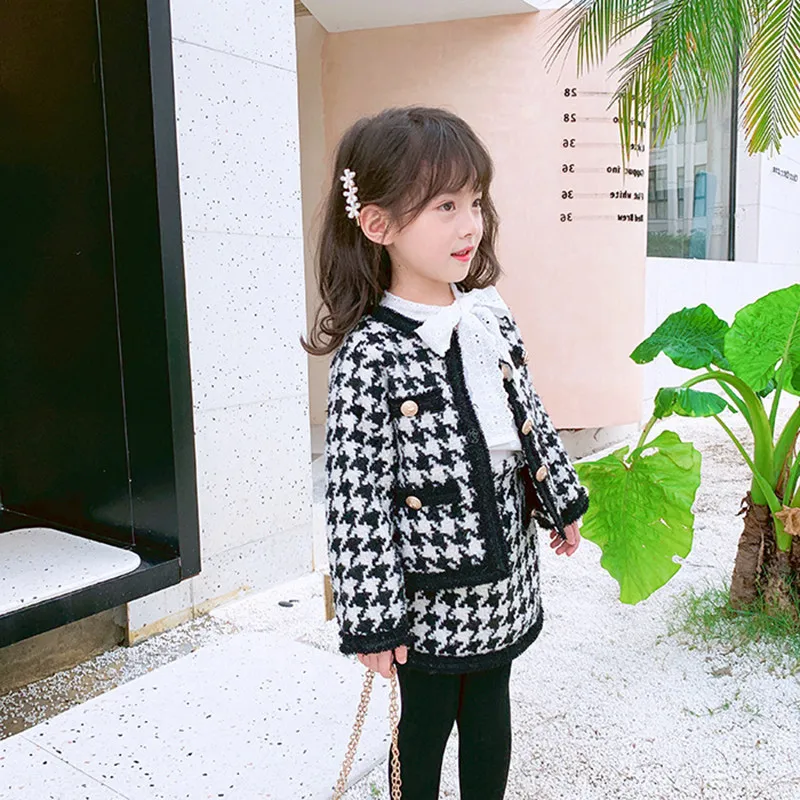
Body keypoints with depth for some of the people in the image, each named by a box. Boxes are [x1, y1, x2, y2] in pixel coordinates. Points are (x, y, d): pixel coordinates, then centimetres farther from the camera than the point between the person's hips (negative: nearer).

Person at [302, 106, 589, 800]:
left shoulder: (490, 314, -2)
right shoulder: (370, 353, -22)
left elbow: (530, 416, 11)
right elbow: (357, 496, -20)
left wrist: (561, 500, 18)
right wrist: (371, 620, -16)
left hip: (503, 578, 6)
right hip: (429, 594, -6)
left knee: (489, 711, 24)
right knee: (425, 723, 17)